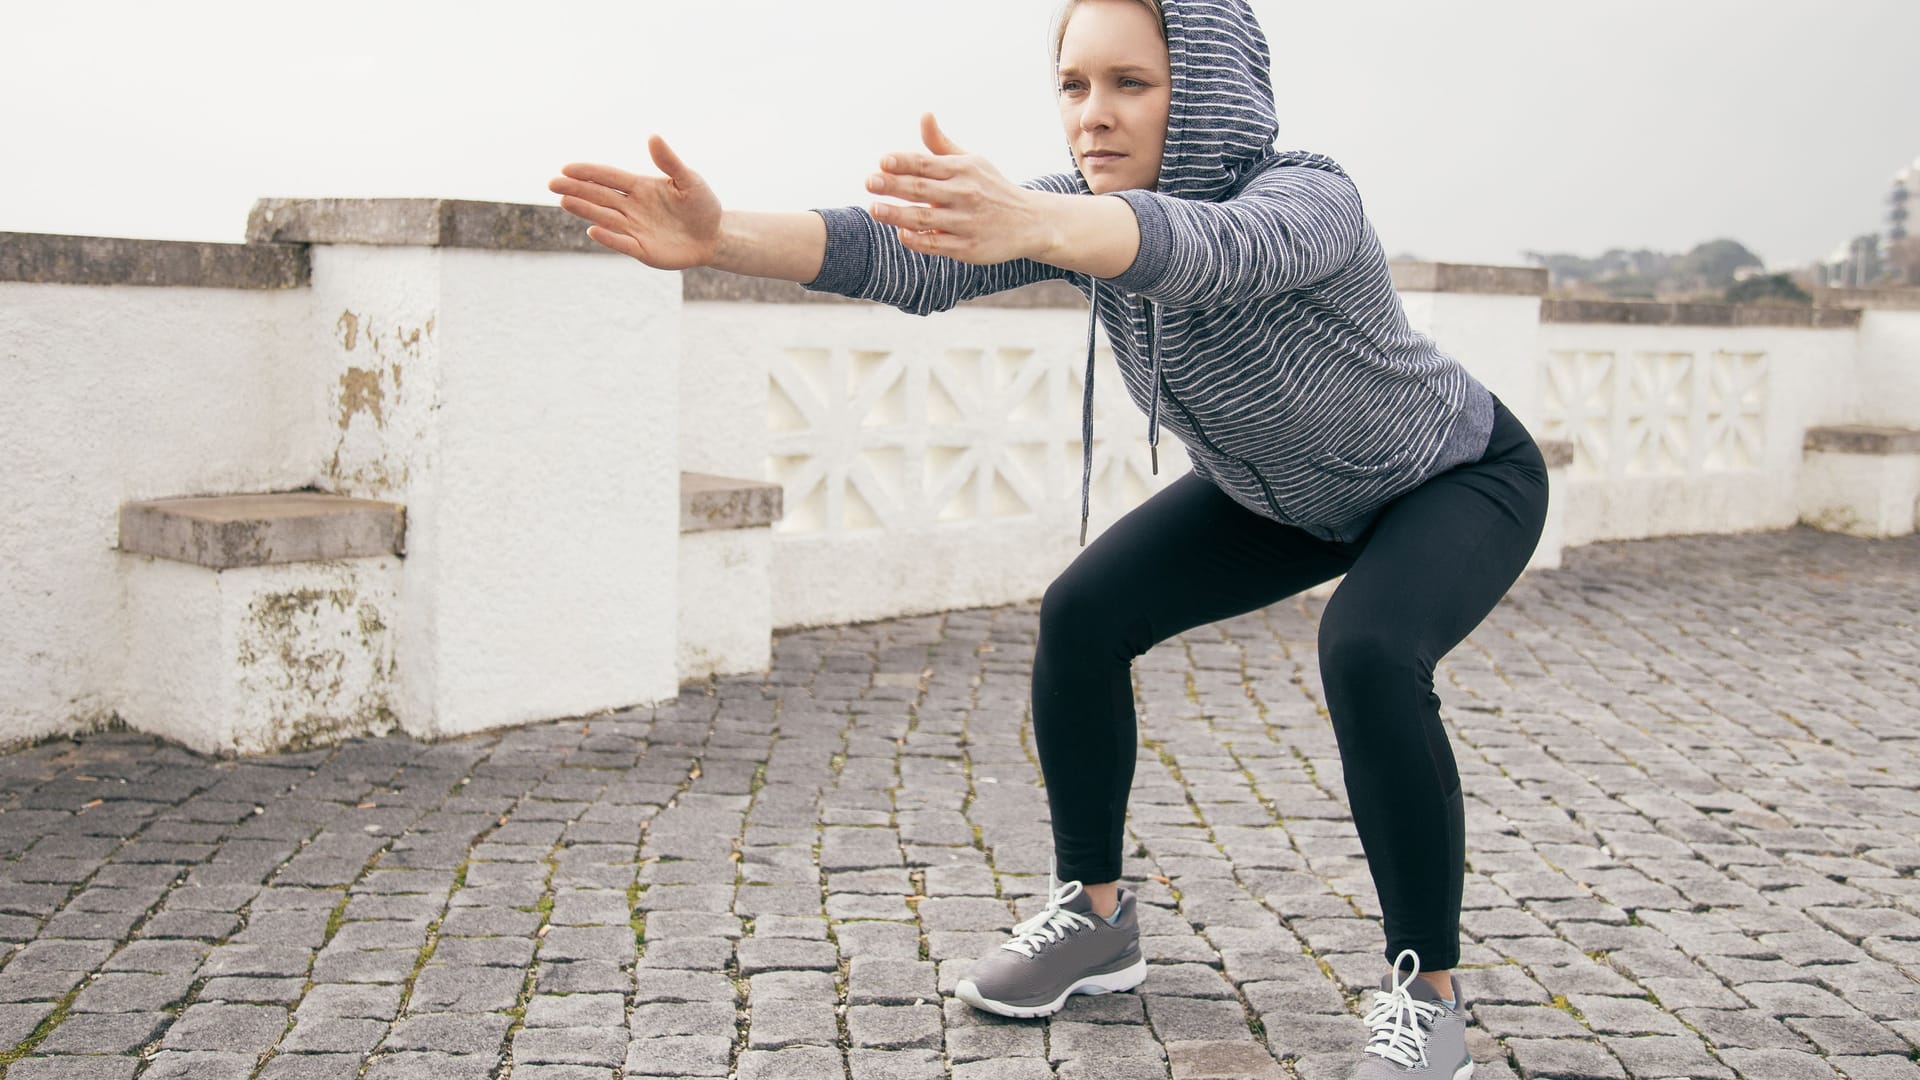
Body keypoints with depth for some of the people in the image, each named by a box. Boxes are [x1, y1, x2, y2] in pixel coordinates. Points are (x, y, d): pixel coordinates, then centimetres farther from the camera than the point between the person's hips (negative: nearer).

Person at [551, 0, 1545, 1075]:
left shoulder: (1308, 200, -36)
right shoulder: (1086, 207, -18)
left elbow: (1204, 248, -60)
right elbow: (916, 262, -34)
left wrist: (1027, 221, -80)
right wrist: (723, 236, -50)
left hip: (1460, 480, -6)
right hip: (1285, 491, 6)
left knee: (1366, 650, -33)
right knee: (1082, 616, -8)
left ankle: (1429, 993, -15)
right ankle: (1095, 913, 10)